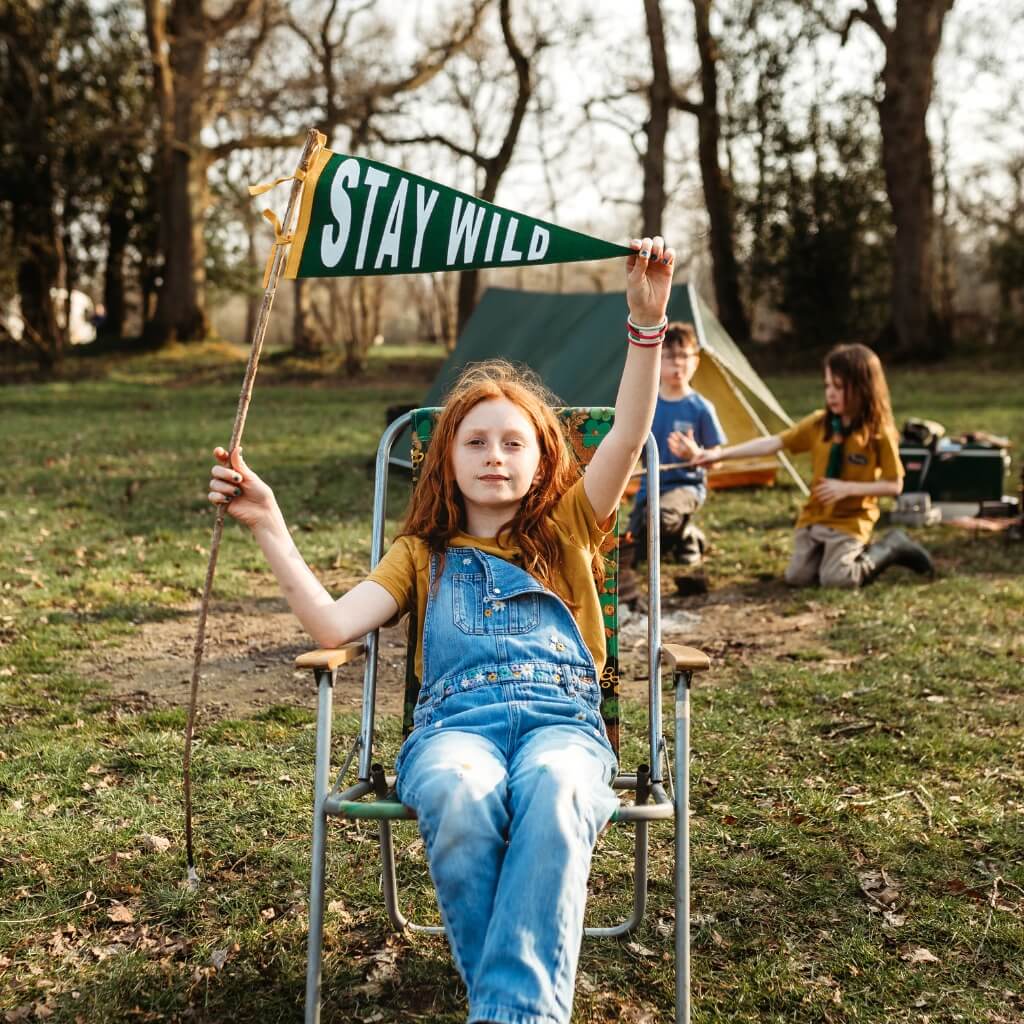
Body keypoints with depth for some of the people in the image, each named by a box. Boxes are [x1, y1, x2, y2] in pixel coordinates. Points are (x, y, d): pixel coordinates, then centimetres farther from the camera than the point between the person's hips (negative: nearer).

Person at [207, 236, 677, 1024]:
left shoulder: (566, 535, 25)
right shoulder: (423, 555, 26)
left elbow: (628, 436, 9)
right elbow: (334, 625, 8)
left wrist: (647, 322, -5)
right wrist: (270, 527, 2)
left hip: (563, 716, 0)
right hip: (456, 721, 0)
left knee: (554, 792, -38)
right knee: (459, 796, -38)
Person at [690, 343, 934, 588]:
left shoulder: (879, 434, -13)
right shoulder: (819, 424, -3)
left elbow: (894, 486, -10)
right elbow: (773, 443, -5)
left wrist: (848, 488, -22)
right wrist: (720, 454, -14)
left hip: (849, 522, -5)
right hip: (813, 517, 5)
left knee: (835, 580, -20)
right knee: (797, 577, -3)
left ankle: (890, 548, 7)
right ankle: (856, 552, 20)